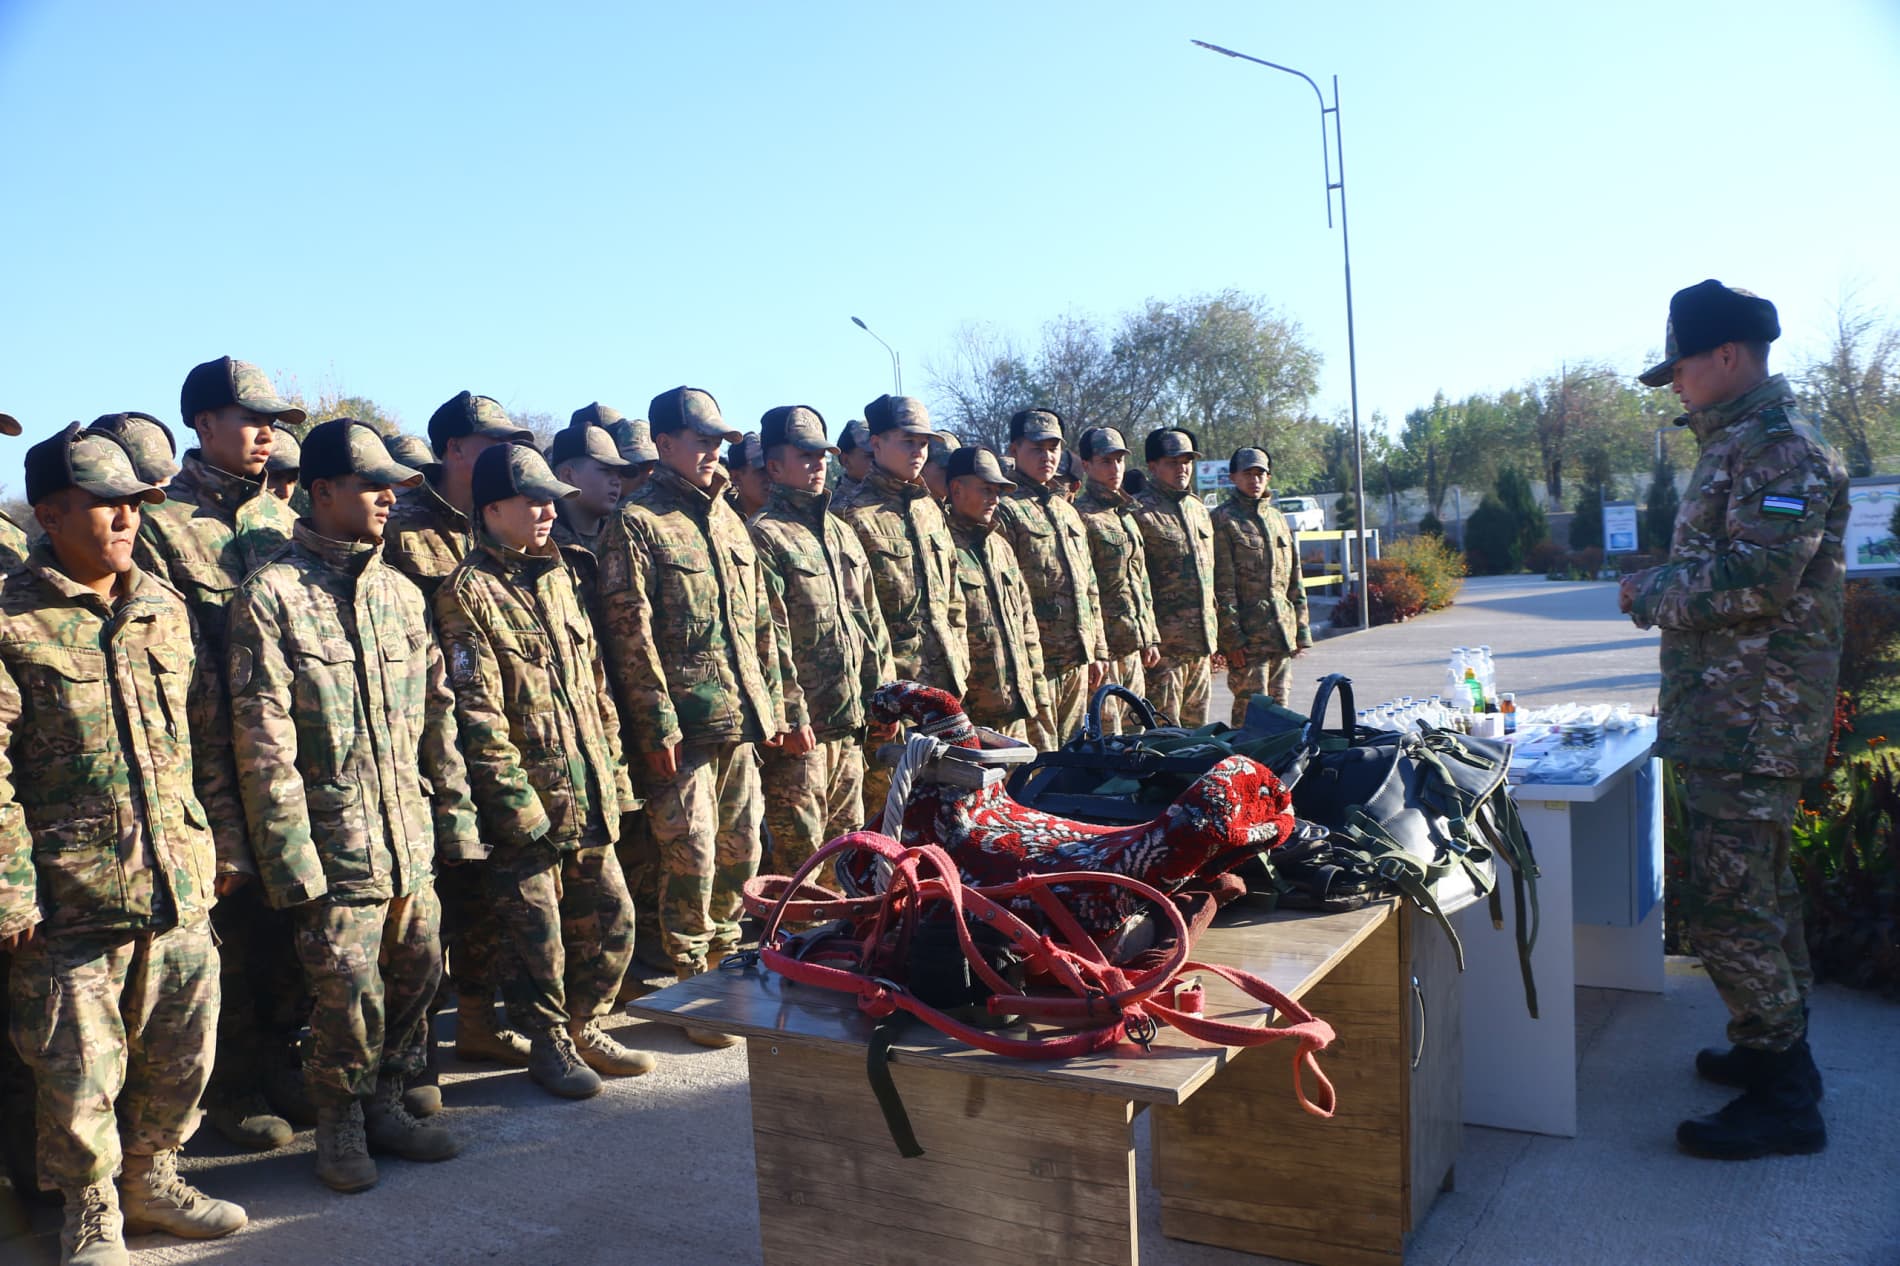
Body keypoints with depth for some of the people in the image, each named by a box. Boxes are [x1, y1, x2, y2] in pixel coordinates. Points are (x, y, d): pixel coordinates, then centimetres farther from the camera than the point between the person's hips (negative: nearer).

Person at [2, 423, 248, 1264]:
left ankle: (151, 1176, 36)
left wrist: (222, 839, 12)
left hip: (181, 885, 5)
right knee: (80, 1066, 6)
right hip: (71, 894, -5)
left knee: (182, 1051, 14)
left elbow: (210, 732, 14)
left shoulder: (168, 608, 9)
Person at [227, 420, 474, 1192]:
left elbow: (437, 714, 14)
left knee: (418, 974, 11)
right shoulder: (271, 595, -8)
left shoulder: (401, 593, 11)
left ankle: (384, 1104, 31)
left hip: (411, 843, 6)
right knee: (348, 994, -2)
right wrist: (291, 856, -14)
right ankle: (339, 1123, 22)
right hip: (335, 846, -6)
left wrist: (454, 814, 11)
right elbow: (263, 742, -12)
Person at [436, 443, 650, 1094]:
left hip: (588, 799, 7)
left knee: (612, 919, 12)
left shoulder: (556, 577, 13)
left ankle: (585, 1030, 31)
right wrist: (518, 806, -18)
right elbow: (478, 715, -16)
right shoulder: (469, 594, -10)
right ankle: (550, 1046, 23)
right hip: (528, 803, -7)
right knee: (539, 936, 4)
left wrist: (613, 776, 13)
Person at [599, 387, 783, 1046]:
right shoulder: (638, 523, -6)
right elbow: (631, 630, -13)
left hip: (742, 719, 7)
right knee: (691, 860, -2)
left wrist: (771, 703, 14)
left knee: (741, 853, 13)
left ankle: (724, 967, 30)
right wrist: (658, 722, -16)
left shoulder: (726, 518, 16)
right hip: (684, 721, -7)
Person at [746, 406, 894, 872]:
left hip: (851, 721, 8)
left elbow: (870, 621, 19)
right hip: (802, 725, -8)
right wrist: (790, 715, -18)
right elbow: (770, 636, -15)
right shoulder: (765, 536, -9)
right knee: (800, 852, -3)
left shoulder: (841, 532, 17)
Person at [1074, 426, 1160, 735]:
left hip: (1133, 646, 9)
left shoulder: (1126, 515, 18)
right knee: (1107, 735, -7)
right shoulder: (1082, 516, -10)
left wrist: (1151, 637, 18)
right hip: (1104, 646, -9)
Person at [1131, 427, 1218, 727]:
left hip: (1201, 644, 8)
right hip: (1164, 644, -8)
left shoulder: (1199, 509, 17)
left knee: (1196, 728, 13)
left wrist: (1215, 638, 20)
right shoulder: (1140, 511, -8)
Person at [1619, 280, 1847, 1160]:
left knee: (1728, 911, -7)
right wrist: (1660, 588, 5)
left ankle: (1785, 1101, 4)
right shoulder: (1733, 448, 16)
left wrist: (1651, 593, -13)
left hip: (1751, 725, -11)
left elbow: (1754, 578, -26)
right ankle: (1779, 1050, 33)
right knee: (1760, 890, 19)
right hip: (1726, 719, 11)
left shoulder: (1781, 449, -16)